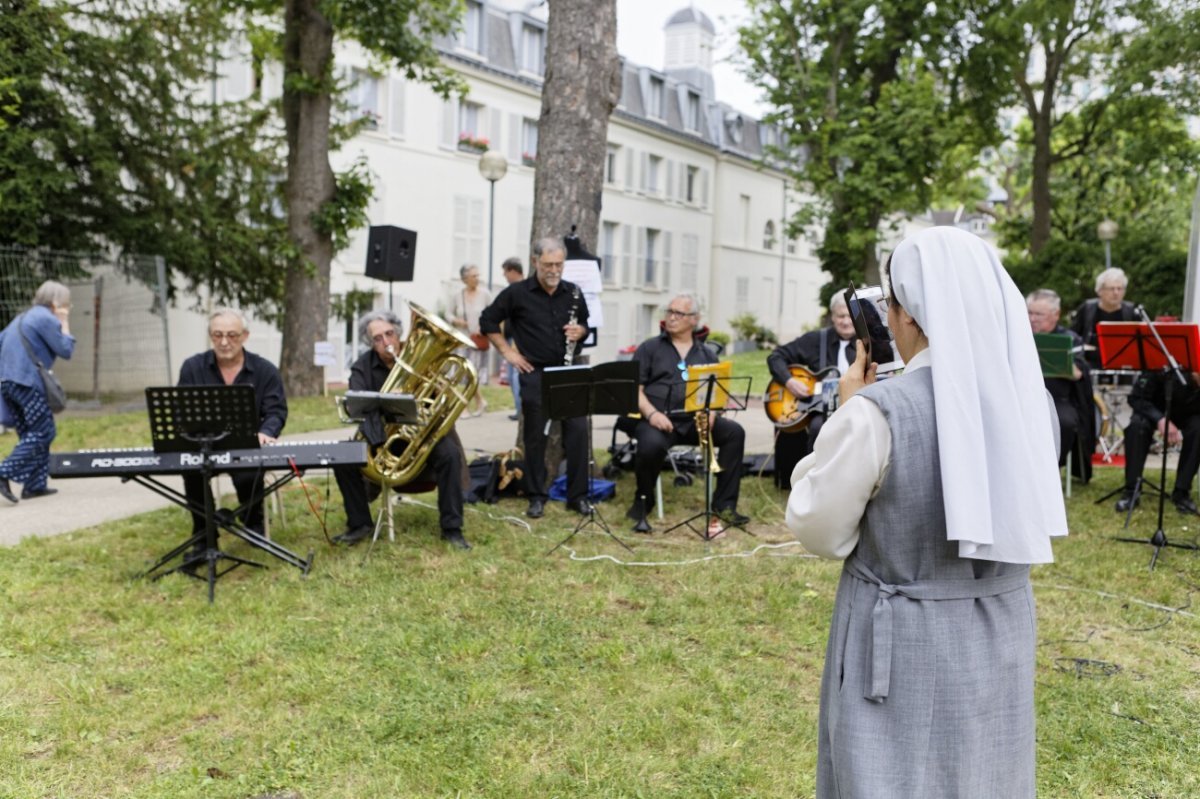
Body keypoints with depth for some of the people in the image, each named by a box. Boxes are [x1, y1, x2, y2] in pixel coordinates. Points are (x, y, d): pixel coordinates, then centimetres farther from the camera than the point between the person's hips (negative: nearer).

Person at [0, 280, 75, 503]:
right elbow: (65, 351, -7)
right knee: (43, 432, -6)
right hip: (27, 382, -9)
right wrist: (65, 324, 3)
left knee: (32, 433, 13)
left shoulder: (22, 318, 22)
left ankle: (34, 485, 12)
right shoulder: (47, 318, -6)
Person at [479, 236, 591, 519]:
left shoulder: (573, 292, 6)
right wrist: (507, 351, -1)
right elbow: (488, 321, 4)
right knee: (535, 435, 4)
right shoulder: (517, 293, -3)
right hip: (535, 374, -2)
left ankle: (578, 496, 9)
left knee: (578, 430, -2)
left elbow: (585, 323, 20)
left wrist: (579, 331, -4)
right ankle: (536, 497, 16)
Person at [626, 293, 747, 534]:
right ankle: (642, 504, -9)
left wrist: (712, 412, -8)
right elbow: (635, 388, 2)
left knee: (734, 432, -22)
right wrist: (651, 413, -16)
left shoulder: (706, 354, 21)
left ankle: (724, 505, -14)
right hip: (659, 420, -3)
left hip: (696, 421, 3)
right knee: (652, 444, -36)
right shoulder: (649, 348, 12)